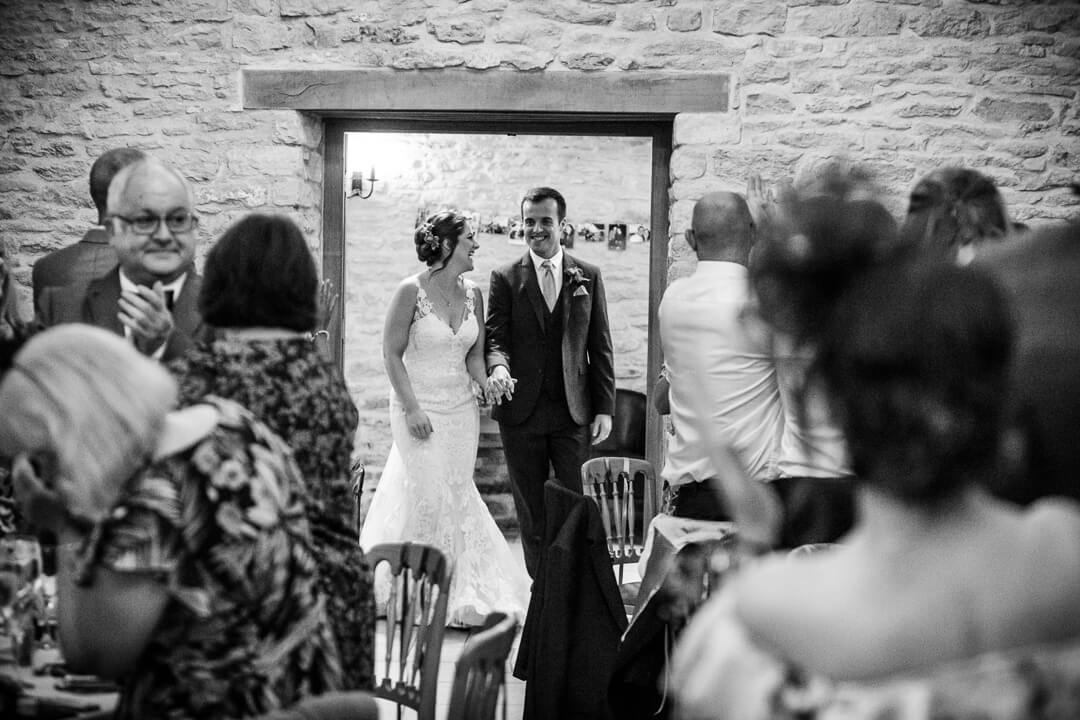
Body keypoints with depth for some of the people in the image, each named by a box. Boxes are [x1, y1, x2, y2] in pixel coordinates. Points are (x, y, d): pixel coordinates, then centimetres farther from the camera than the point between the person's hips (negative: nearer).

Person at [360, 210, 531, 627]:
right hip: (419, 408, -5)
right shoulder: (411, 291, -10)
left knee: (458, 495, 6)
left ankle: (461, 590, 17)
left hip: (462, 409, 5)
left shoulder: (472, 294, 5)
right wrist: (411, 408, -14)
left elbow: (474, 353, 11)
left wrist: (486, 384, -9)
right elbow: (392, 354, -9)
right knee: (428, 495, -6)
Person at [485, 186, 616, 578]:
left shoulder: (588, 276, 7)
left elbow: (600, 346, 7)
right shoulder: (505, 277, 4)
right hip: (521, 410, 0)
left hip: (573, 412, 0)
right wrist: (498, 366, -24)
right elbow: (495, 337, -1)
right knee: (531, 513, 7)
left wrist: (604, 407, 2)